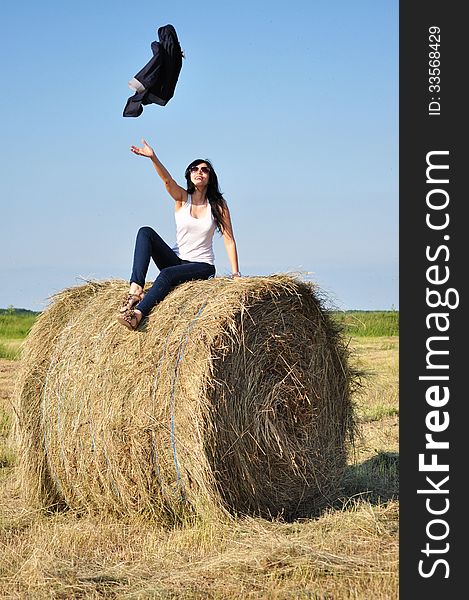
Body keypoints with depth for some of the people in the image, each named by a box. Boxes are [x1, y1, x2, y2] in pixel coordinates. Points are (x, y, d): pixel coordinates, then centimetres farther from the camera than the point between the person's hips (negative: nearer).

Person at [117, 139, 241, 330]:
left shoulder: (218, 204, -1)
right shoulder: (182, 198, 2)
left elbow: (229, 239, -3)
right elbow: (167, 180, -19)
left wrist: (235, 274, -11)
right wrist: (153, 157, -40)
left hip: (202, 266, -3)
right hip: (176, 260, 3)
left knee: (168, 273, -34)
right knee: (145, 232, -19)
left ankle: (137, 314, -46)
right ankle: (136, 288, -34)